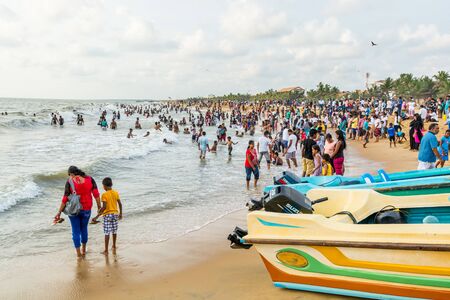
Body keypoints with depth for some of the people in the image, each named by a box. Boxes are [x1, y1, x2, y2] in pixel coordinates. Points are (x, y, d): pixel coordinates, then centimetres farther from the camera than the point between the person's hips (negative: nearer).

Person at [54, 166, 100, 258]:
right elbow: (96, 194, -5)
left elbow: (65, 198, -11)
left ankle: (78, 254, 15)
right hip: (86, 209, 2)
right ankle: (83, 250, 35)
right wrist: (99, 207, 4)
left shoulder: (69, 181, -9)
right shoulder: (90, 179, -4)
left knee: (76, 231, 10)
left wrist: (59, 212, -6)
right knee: (84, 229, 22)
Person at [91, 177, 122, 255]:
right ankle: (114, 247, 32)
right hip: (115, 214, 5)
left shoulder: (104, 195, -14)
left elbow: (104, 207, -21)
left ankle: (106, 251, 3)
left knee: (107, 233, -1)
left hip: (107, 215, -5)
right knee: (114, 231, 18)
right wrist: (120, 213, 19)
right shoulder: (116, 193, 1)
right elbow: (120, 204, 6)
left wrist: (97, 216, -18)